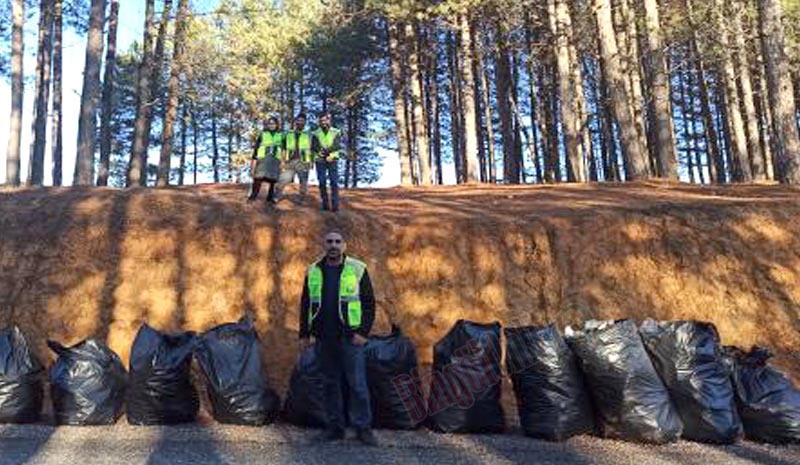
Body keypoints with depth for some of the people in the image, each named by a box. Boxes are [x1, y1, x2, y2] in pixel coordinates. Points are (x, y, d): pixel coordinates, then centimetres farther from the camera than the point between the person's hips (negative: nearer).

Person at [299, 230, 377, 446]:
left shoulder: (357, 269, -1)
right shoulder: (313, 271, 9)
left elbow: (369, 303, -2)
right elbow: (305, 304, 15)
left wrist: (363, 332, -10)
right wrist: (304, 333, 10)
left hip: (350, 337, -3)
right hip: (323, 339, 4)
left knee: (357, 383, -2)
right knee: (331, 383, 11)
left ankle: (363, 427, 9)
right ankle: (334, 427, 22)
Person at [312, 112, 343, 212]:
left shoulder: (335, 132, 4)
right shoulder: (316, 133, 7)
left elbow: (338, 146, -9)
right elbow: (314, 146, -5)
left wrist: (327, 150, -22)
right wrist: (324, 151, -22)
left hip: (333, 161, -1)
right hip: (320, 161, 1)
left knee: (334, 182, -7)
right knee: (322, 182, 1)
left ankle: (335, 205, -7)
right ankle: (325, 204, 8)